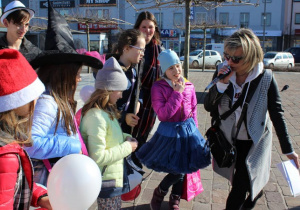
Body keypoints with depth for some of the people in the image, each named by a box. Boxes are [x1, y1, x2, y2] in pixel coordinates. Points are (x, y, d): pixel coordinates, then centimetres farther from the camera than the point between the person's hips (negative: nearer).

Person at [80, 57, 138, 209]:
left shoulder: (107, 110, 3)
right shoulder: (96, 116, -27)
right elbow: (98, 157, -30)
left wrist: (125, 138, -2)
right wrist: (127, 147, -20)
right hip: (106, 181, -10)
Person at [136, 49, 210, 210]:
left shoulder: (189, 86, 0)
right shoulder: (158, 87, -14)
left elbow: (193, 109, 11)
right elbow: (163, 114, -22)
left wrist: (194, 128, 12)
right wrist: (177, 93, -21)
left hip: (188, 130, 5)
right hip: (169, 132, -4)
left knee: (182, 167, 16)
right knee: (177, 170, -2)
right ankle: (159, 193, 29)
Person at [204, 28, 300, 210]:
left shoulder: (266, 78, -18)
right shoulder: (223, 73, -12)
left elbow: (277, 114, -9)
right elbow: (208, 106, -12)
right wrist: (221, 84, -29)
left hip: (254, 142, -3)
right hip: (229, 139, 3)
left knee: (240, 187, -5)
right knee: (240, 181, 22)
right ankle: (256, 191, 55)